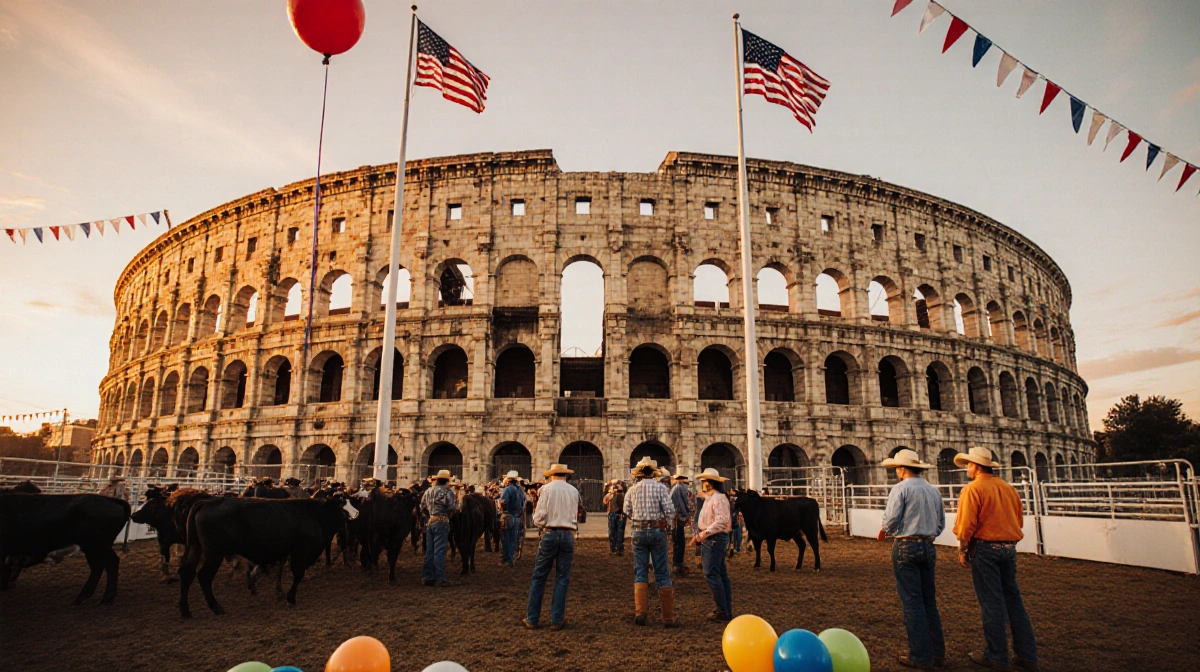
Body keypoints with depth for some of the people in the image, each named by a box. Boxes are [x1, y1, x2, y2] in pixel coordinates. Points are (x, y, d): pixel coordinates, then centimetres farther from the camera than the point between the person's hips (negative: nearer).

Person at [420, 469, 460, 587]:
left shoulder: (428, 492, 10)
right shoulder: (447, 492, -10)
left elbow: (423, 508, 14)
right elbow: (453, 509, -15)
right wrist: (457, 500, 4)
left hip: (430, 523, 6)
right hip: (442, 522, -6)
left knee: (429, 551, 13)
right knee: (439, 551, -4)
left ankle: (428, 578, 20)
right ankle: (440, 579, -2)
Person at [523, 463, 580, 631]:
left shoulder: (546, 489, -2)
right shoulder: (574, 491, 6)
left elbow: (539, 518, -6)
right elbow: (576, 516, 10)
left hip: (550, 534, -2)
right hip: (568, 535, 2)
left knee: (538, 577, 7)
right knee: (562, 578, 8)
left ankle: (532, 619, 12)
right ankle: (557, 621, 10)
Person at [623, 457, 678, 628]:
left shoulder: (632, 490, 2)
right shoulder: (660, 487, -6)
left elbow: (627, 513, 3)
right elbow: (670, 511, -12)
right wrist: (666, 524, 7)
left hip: (639, 532, 2)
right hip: (657, 531, -2)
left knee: (640, 573, 10)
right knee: (662, 574, 4)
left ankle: (640, 614, 8)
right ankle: (668, 617, 7)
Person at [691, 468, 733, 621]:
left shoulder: (718, 498, -16)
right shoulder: (709, 498, 16)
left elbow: (721, 521, -26)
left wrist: (705, 533, -24)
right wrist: (698, 534, 13)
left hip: (715, 539, -10)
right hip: (709, 540, 10)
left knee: (711, 574, -9)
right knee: (721, 574, 12)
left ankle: (723, 611, -3)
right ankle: (727, 610, 19)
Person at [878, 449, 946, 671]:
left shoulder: (900, 488, -10)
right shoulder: (933, 490, 9)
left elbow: (891, 518, -15)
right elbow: (941, 523, 12)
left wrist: (885, 531, 5)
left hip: (906, 547, -6)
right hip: (929, 547, 6)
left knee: (912, 603, -1)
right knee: (929, 601, 16)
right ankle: (937, 653, 20)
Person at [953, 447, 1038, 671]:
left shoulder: (973, 489, -11)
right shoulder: (1009, 489, 9)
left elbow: (967, 524, -15)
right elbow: (1018, 521, 12)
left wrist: (963, 550, -4)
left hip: (984, 548, -6)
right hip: (1009, 548, 6)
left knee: (991, 603, 1)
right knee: (1013, 600, 14)